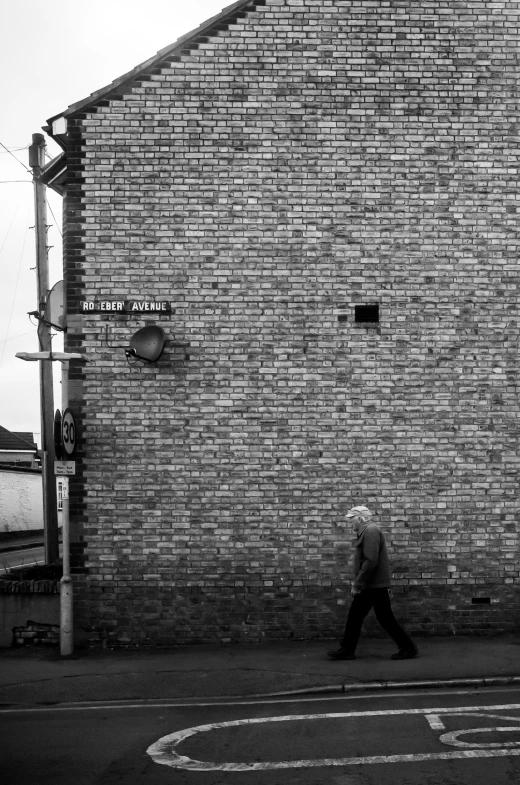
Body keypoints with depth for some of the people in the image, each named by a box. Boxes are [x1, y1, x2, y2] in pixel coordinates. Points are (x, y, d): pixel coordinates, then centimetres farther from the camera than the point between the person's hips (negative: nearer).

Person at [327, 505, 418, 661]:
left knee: (385, 618, -3)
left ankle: (408, 648, 7)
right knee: (354, 616, 9)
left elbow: (370, 561, -25)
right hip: (368, 586, 10)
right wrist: (358, 583, 16)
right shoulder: (366, 532, 16)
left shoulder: (371, 531, -17)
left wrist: (357, 584, -21)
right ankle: (347, 650, 13)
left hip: (375, 585, -10)